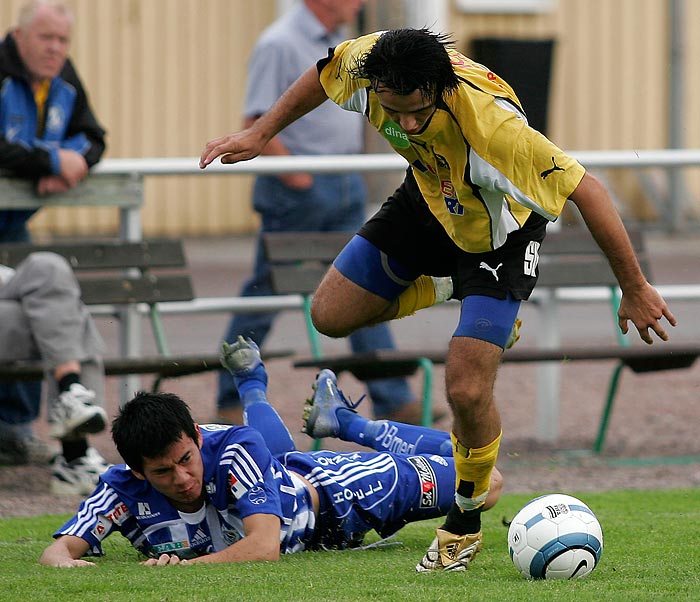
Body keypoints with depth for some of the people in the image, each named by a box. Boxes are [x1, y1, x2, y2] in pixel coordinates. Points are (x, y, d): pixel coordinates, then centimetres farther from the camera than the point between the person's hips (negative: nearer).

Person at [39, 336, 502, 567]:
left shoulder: (231, 451, -44)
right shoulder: (124, 490, -38)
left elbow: (264, 546, -51)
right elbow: (60, 548, -44)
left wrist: (185, 565, -64)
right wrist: (64, 562, -68)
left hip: (325, 489, -3)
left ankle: (341, 420, 31)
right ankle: (252, 388, 62)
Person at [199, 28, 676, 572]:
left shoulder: (491, 123, -45)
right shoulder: (368, 64, -31)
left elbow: (585, 189, -36)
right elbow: (327, 71, -4)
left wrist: (635, 288, -29)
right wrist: (261, 133, 3)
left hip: (496, 235, -6)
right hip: (429, 199, 6)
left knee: (466, 390, -13)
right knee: (332, 315, 8)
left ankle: (466, 521, 13)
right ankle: (453, 289, 29)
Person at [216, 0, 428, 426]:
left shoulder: (339, 41, 13)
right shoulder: (281, 45, -14)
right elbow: (257, 123, -18)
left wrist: (351, 168, 16)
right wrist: (295, 177, -19)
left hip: (346, 185, 8)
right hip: (299, 187, -8)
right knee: (265, 295, 2)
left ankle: (393, 402, 2)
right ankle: (232, 401, 12)